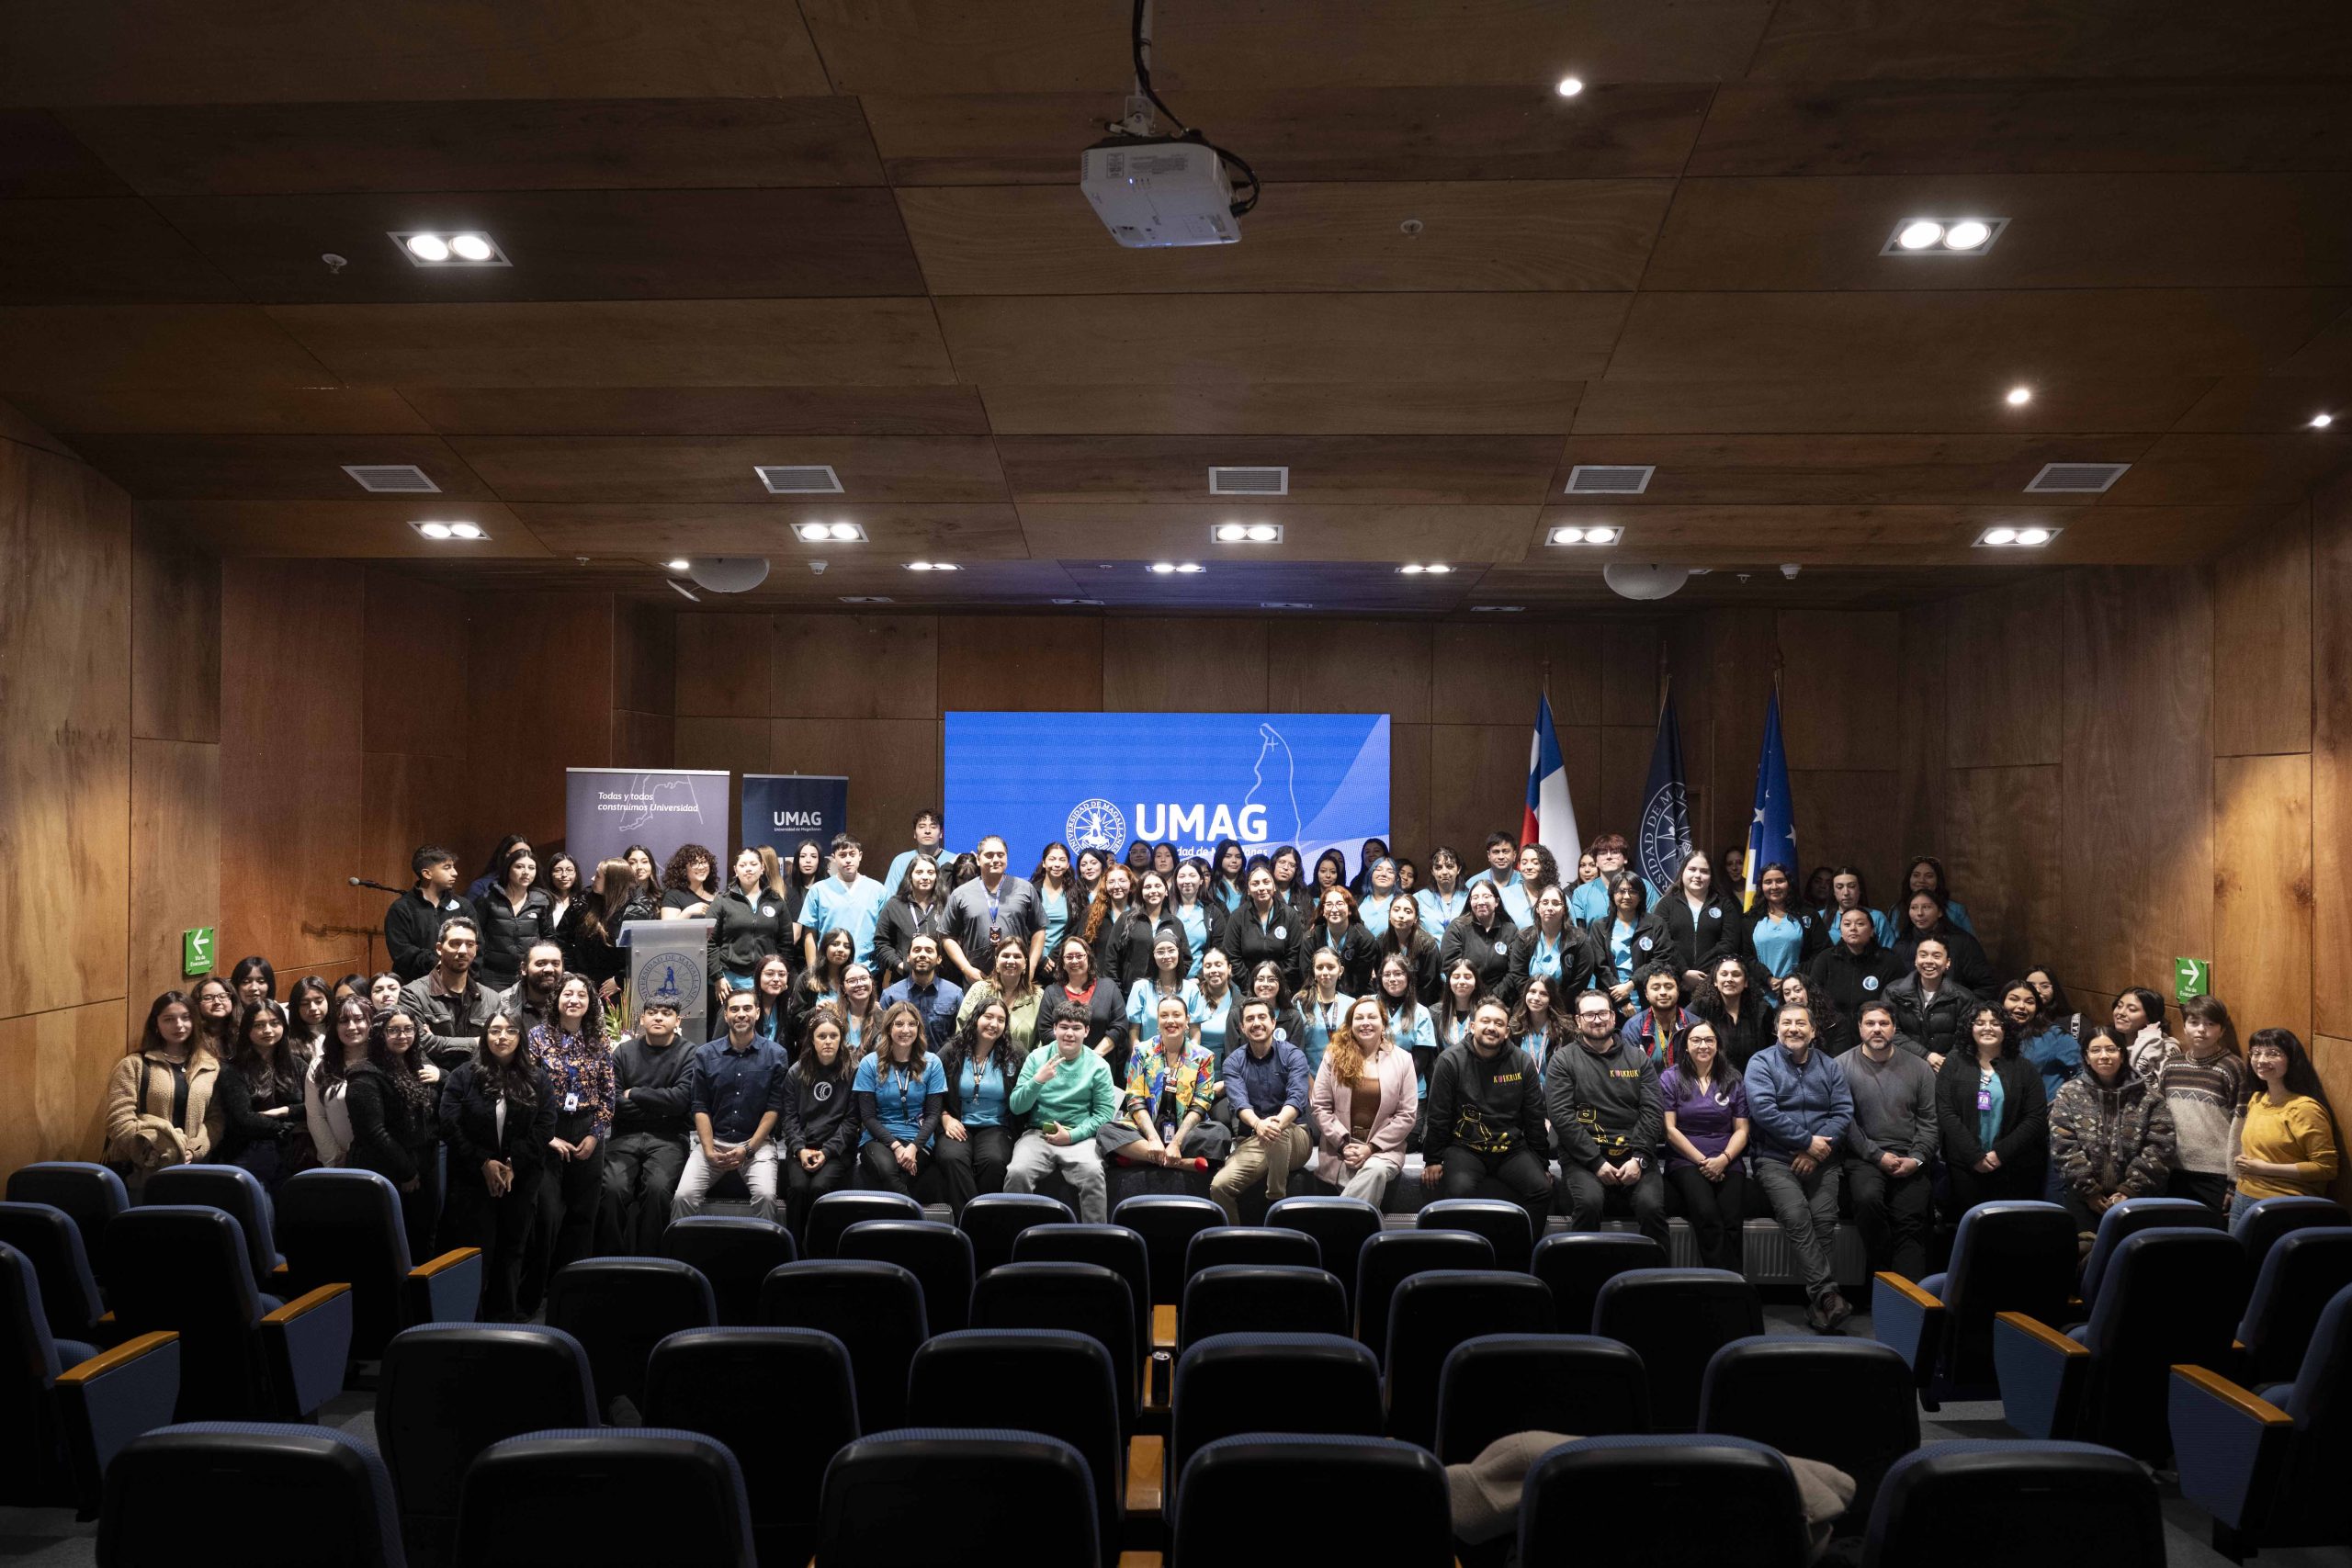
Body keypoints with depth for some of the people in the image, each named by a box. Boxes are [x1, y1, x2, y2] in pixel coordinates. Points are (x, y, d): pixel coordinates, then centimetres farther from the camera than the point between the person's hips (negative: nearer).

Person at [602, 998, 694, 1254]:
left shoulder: (688, 1054, 4)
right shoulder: (624, 1051, 12)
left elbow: (680, 1099, -9)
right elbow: (613, 1101, 1)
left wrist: (633, 1094, -2)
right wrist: (661, 1104, -5)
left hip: (667, 1139, -2)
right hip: (625, 1136, 2)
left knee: (657, 1187, -29)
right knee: (614, 1188, -25)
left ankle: (649, 1260, -13)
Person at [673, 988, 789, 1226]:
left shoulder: (775, 1054, 1)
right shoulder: (705, 1054, 6)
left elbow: (775, 1107, -1)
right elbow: (699, 1107, 4)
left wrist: (748, 1149, -10)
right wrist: (709, 1151, -8)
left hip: (757, 1143, -2)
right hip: (712, 1140, 2)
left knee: (765, 1196, -27)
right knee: (684, 1196, -20)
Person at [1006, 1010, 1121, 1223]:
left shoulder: (1098, 1066, 5)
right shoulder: (1037, 1058, 7)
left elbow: (1104, 1112, 1)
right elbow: (1016, 1107, 3)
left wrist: (1072, 1135, -11)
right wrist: (1038, 1080, -14)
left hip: (1080, 1137, -1)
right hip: (1038, 1133, 1)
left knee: (1092, 1174, -32)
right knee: (1017, 1172, -29)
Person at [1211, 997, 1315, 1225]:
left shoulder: (1292, 1055, 0)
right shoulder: (1233, 1063, 5)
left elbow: (1296, 1098, -17)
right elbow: (1239, 1103, -13)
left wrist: (1279, 1122, -40)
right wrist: (1258, 1124, -37)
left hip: (1294, 1140, -2)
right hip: (1251, 1141, 2)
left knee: (1276, 1132, -38)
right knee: (1219, 1185, -24)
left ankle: (1276, 1199, -21)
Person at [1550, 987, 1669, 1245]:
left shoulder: (1638, 1057, 14)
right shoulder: (1563, 1060, 6)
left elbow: (1653, 1111, 6)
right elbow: (1560, 1115, -4)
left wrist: (1639, 1158, -9)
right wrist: (1597, 1162, -12)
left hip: (1634, 1154, 2)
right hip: (1583, 1155, -2)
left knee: (1651, 1204, -25)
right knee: (1589, 1202, -30)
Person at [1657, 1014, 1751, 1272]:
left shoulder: (1734, 1080, 14)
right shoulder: (1670, 1079, 7)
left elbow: (1741, 1130, 11)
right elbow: (1670, 1129, 2)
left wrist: (1723, 1159, -7)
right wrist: (1702, 1161, -8)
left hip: (1728, 1162, 2)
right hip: (1685, 1161, -2)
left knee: (1731, 1222, -26)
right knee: (1708, 1216, -30)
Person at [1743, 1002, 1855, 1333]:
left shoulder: (1829, 1066, 16)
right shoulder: (1762, 1063, 4)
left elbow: (1844, 1112, 5)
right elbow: (1763, 1110, -9)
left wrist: (1817, 1151, -9)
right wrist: (1807, 1140, -11)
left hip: (1821, 1159, 3)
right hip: (1776, 1159, -2)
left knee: (1824, 1218, -21)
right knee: (1796, 1215, -27)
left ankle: (1817, 1305, -15)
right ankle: (1826, 1295, -28)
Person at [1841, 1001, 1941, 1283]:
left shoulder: (1918, 1067, 11)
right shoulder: (1843, 1066, 2)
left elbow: (1931, 1122, 9)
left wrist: (1916, 1159, -5)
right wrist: (1877, 1156, -10)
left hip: (1911, 1159, 2)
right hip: (1864, 1156, -2)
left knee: (1910, 1220, -18)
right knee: (1868, 1198, -31)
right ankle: (1884, 1273, -14)